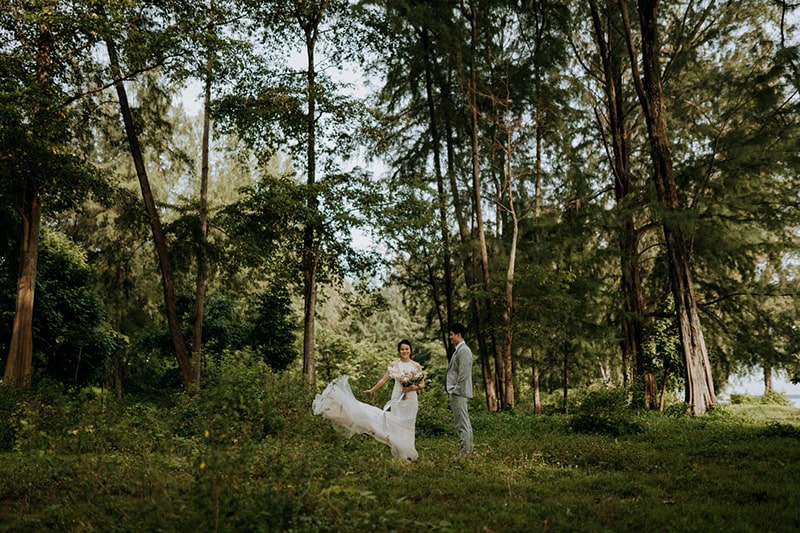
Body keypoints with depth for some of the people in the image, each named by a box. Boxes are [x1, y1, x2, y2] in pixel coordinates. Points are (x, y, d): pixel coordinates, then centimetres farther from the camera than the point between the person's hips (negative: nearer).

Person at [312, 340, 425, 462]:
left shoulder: (416, 365, 0)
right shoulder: (393, 364, 0)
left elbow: (422, 384, 2)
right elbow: (384, 380, 6)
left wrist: (413, 388, -15)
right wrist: (372, 390, 8)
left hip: (411, 400, 0)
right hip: (397, 399, 0)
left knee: (408, 425, 5)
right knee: (396, 424, 0)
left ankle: (409, 454, 17)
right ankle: (399, 453, 11)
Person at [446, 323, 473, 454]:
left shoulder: (463, 350, -13)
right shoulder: (458, 350, 17)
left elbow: (463, 374, -20)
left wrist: (455, 391, -18)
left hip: (458, 393, -11)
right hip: (456, 393, 11)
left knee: (462, 424, -8)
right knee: (464, 423, 13)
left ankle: (465, 452, -6)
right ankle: (467, 450, 19)